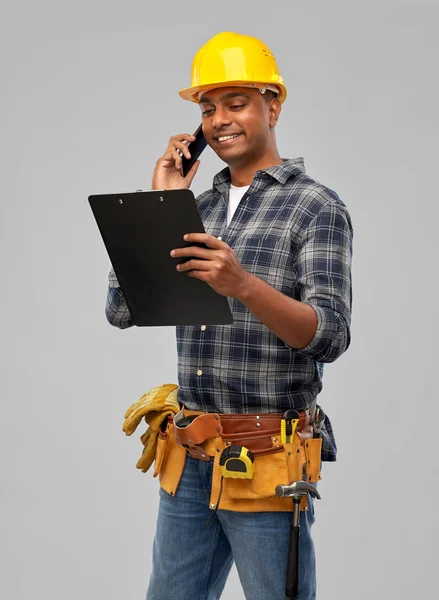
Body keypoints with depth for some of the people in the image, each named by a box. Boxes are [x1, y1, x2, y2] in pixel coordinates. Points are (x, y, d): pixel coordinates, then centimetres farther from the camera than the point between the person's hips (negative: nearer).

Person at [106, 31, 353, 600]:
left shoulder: (316, 207, -6)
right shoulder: (200, 208, 11)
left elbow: (330, 335, -16)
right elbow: (122, 309, 6)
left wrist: (242, 284, -32)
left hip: (265, 461, -6)